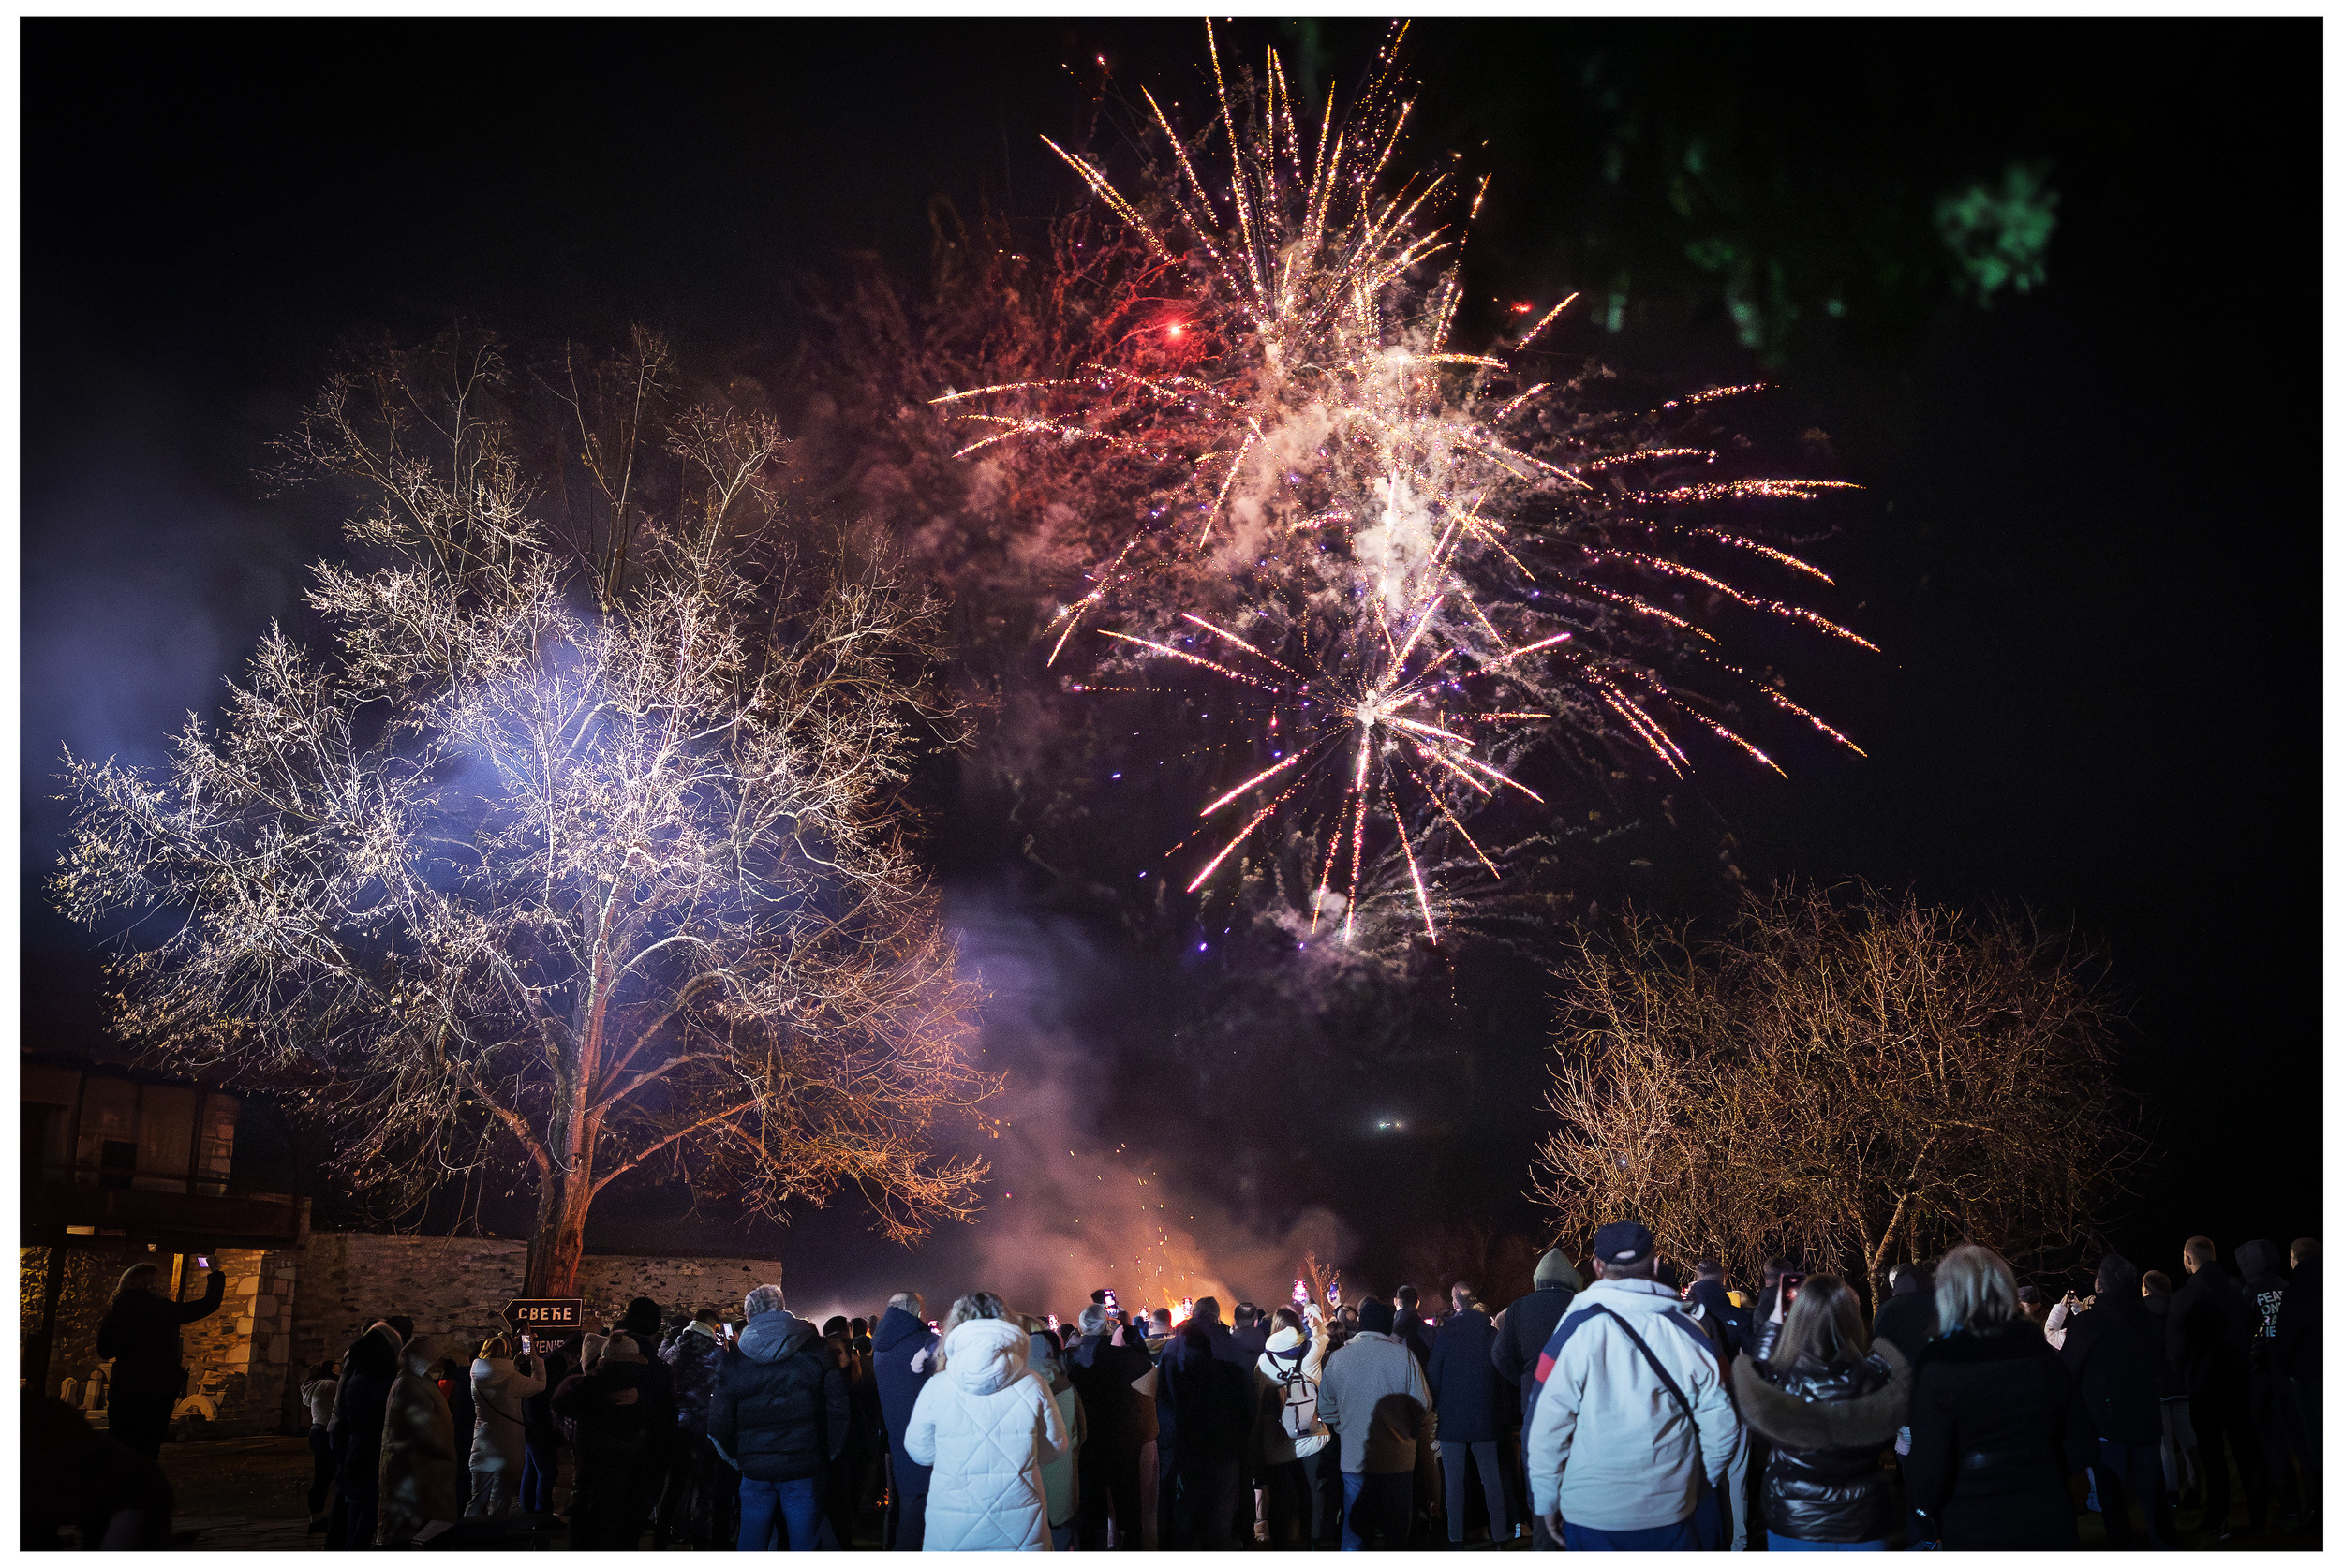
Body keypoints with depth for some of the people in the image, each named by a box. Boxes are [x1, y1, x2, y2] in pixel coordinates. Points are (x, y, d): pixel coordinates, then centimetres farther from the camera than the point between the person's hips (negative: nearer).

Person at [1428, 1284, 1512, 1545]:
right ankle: (1500, 1532, 14)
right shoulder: (1490, 1330, -5)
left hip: (1451, 1416, -2)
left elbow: (1433, 1376, -6)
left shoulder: (1443, 1333, -10)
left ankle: (1456, 1535, 10)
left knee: (1454, 1480, 7)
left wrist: (1435, 1406, 7)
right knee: (1491, 1478, 10)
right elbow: (1501, 1370, 1)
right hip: (1484, 1416, 2)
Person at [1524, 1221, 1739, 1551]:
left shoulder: (1575, 1330, -12)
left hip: (1592, 1513, -2)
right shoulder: (1688, 1332, -5)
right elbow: (1721, 1427, -1)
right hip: (1672, 1513, 2)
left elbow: (1546, 1430, -12)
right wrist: (1702, 1485, 17)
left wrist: (1547, 1502, 1)